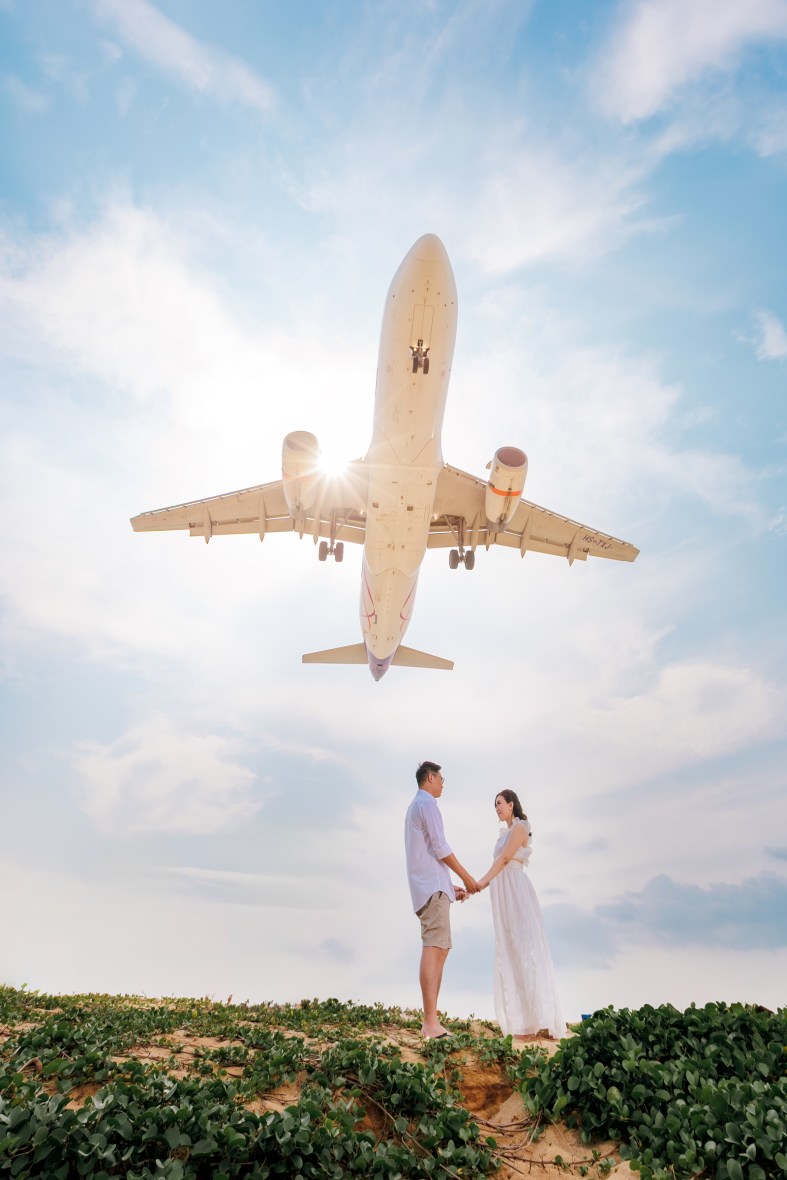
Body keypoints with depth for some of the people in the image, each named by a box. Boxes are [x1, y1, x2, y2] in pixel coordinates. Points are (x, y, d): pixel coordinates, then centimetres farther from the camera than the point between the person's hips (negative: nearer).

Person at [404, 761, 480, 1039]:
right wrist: (467, 877, -3)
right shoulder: (427, 802, -6)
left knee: (440, 950, 8)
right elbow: (439, 847, -13)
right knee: (433, 949, -14)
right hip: (433, 886, -10)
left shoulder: (415, 806, 24)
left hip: (430, 887, 10)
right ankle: (431, 1023, -17)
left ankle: (430, 1022, 7)